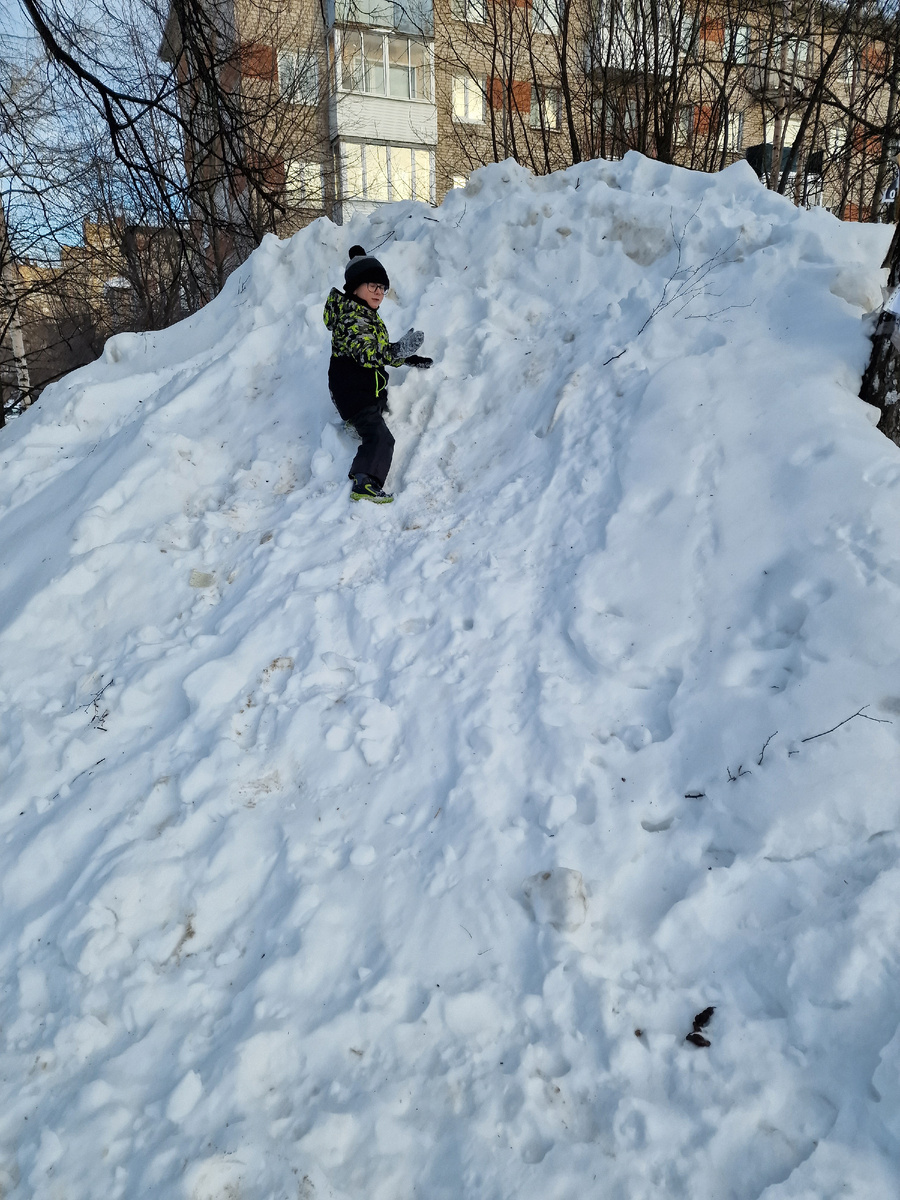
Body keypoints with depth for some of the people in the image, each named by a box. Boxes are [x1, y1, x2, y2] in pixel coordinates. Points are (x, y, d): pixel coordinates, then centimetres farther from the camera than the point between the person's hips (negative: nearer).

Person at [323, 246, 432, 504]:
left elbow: (379, 349, 23)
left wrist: (407, 359, 19)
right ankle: (365, 485, -27)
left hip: (370, 388, 11)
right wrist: (398, 350, -51)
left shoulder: (365, 314, 11)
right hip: (353, 393, -11)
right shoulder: (352, 317, -22)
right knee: (380, 438, -21)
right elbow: (367, 354, -38)